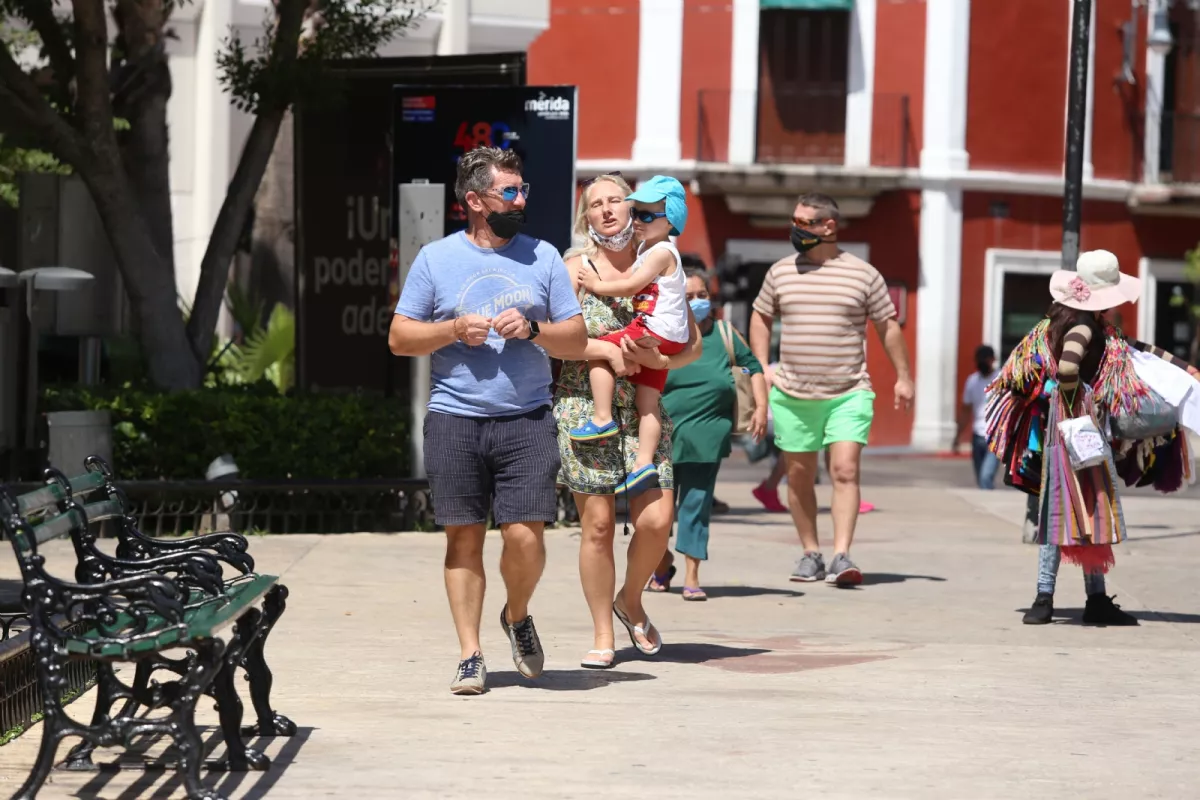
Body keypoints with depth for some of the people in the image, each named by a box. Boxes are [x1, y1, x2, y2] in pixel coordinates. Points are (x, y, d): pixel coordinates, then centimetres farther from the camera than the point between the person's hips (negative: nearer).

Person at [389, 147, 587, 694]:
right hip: (454, 421, 0)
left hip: (527, 419, 0)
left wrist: (533, 329, -8)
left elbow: (577, 336, 10)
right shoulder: (435, 259, 6)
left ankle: (517, 617, 21)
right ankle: (470, 655, 9)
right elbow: (399, 338, 6)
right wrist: (453, 330, -9)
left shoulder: (542, 257, 9)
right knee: (464, 537, 1)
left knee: (525, 536, -9)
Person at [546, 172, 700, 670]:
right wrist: (607, 350, -13)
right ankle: (603, 635, 11)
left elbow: (693, 344, 9)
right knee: (597, 524, -2)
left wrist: (656, 360, -10)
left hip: (643, 411, 2)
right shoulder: (575, 269, 2)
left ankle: (630, 601, 21)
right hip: (584, 407, -2)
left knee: (656, 520, -8)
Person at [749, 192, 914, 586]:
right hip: (792, 396, 3)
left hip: (849, 394, -3)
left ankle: (841, 555, -18)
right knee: (799, 476, 7)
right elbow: (760, 317, 19)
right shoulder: (781, 272, 7)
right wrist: (762, 367, 7)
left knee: (845, 469, -15)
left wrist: (903, 377, 5)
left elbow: (888, 326, 8)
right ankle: (810, 554, 18)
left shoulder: (863, 274, 0)